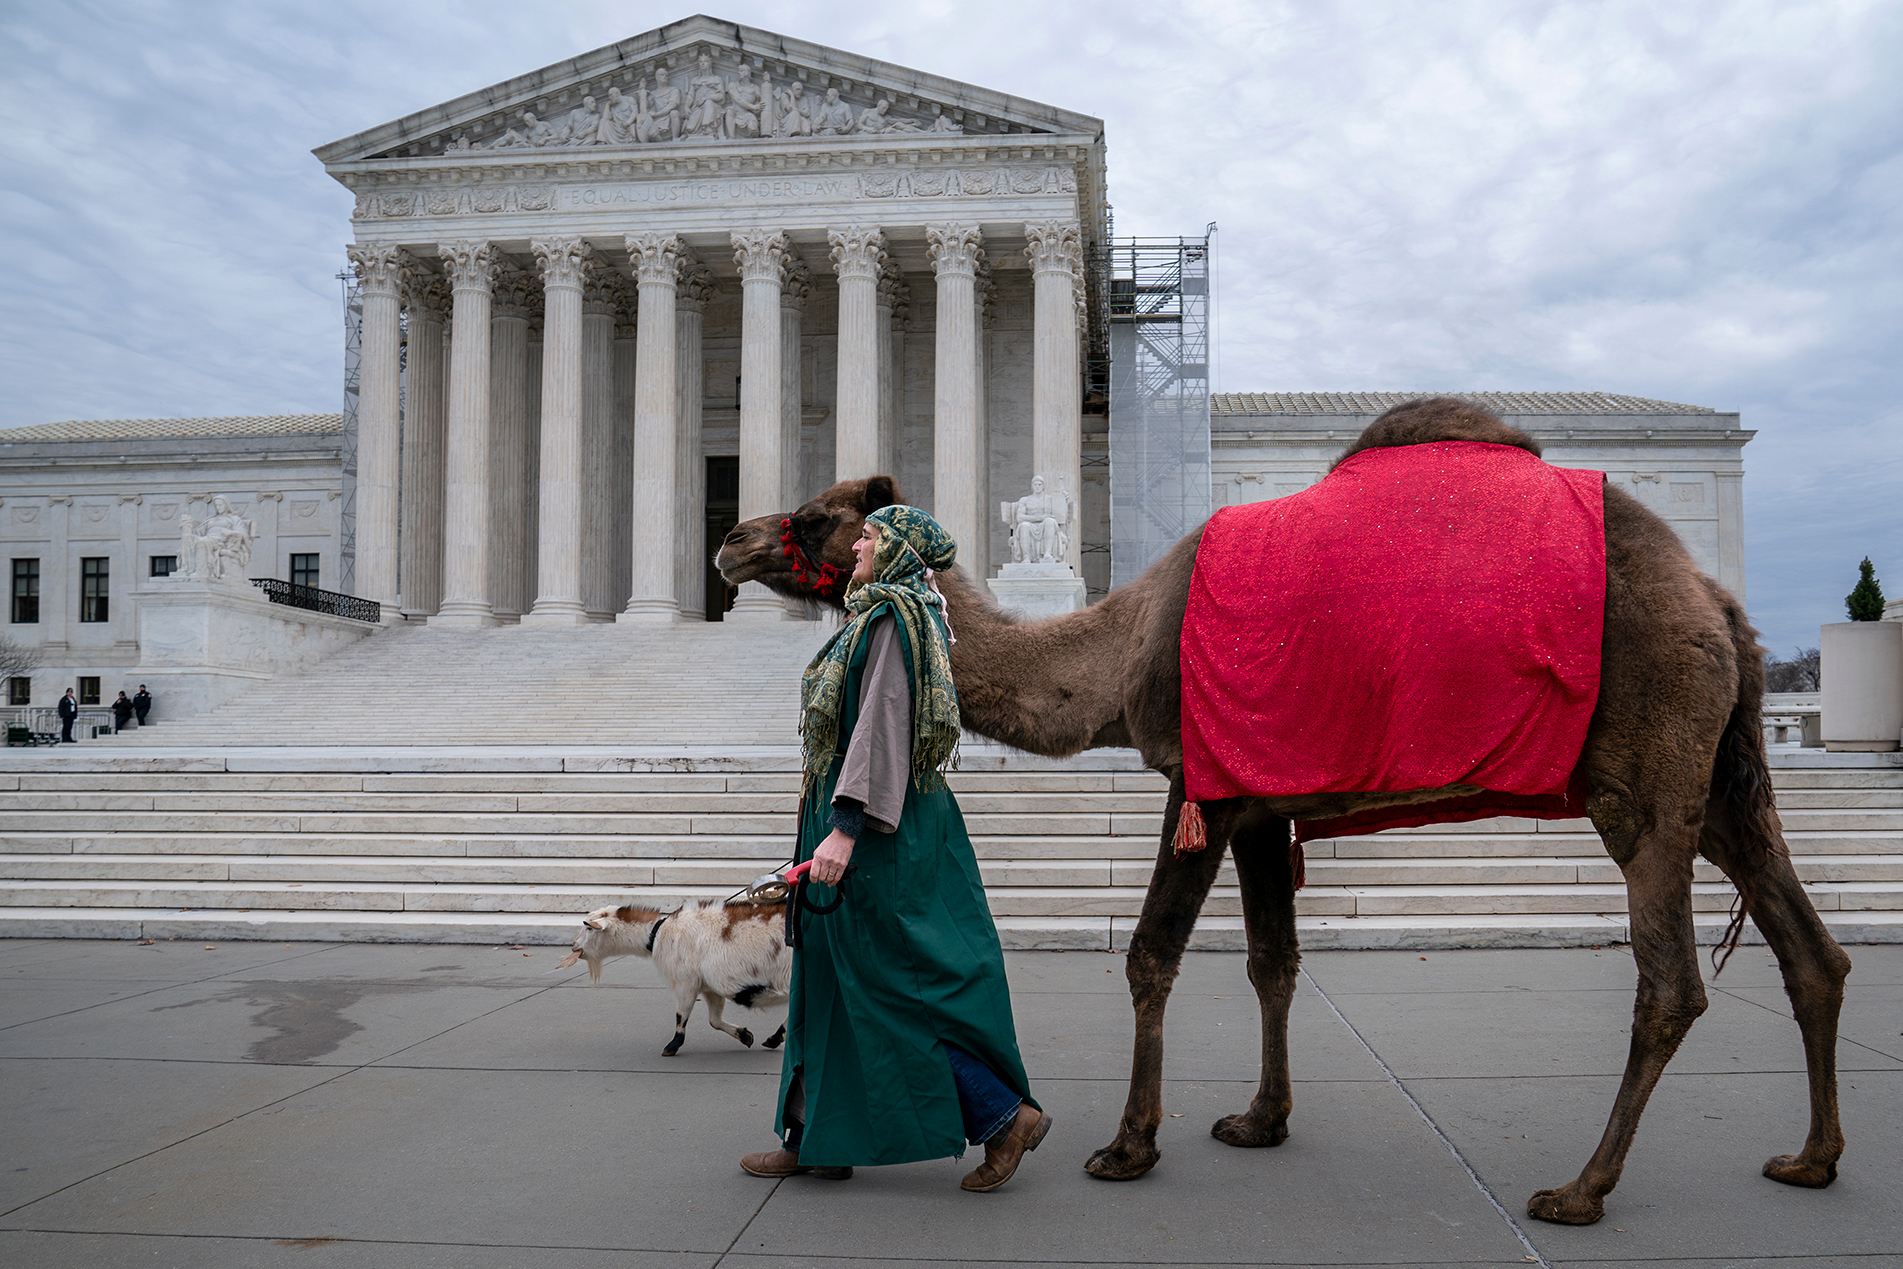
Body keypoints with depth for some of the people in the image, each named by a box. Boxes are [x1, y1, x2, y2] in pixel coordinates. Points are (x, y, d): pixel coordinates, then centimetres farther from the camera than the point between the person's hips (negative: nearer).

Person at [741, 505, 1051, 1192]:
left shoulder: (893, 618, -14)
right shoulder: (884, 617, 17)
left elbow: (884, 726, -23)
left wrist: (845, 826, -29)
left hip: (875, 830, -10)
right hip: (879, 821, 10)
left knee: (888, 987, -6)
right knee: (831, 980, 12)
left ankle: (1006, 1115, 1)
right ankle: (818, 1140, 19)